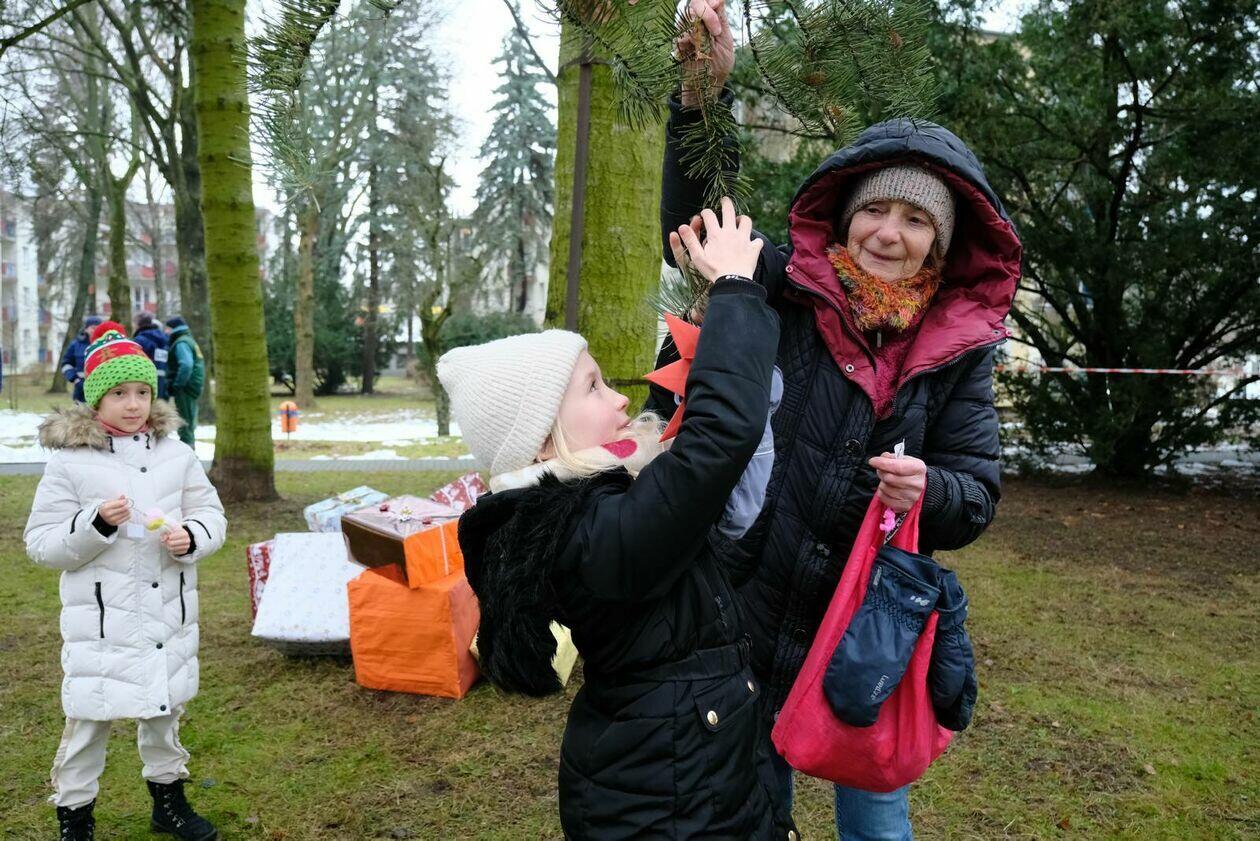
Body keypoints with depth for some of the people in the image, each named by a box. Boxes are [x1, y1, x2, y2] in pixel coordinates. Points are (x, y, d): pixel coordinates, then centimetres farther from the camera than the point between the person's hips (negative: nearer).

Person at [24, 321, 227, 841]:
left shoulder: (175, 455, 2)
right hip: (101, 618, -4)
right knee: (89, 719, 1)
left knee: (165, 710, 19)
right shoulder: (69, 462, -8)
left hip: (170, 613, 4)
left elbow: (212, 513, 7)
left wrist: (191, 536, -14)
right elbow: (40, 545, -7)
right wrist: (97, 523, -24)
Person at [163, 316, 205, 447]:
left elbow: (186, 365, -28)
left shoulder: (181, 343, -12)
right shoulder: (189, 340, 19)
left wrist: (176, 385, -21)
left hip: (185, 389, -10)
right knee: (189, 424, 16)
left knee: (185, 423, -7)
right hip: (192, 388, 10)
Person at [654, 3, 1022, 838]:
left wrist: (929, 490, -26)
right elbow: (700, 220, -4)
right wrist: (705, 94, -17)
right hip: (747, 604, 0)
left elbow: (977, 494, -3)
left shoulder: (960, 347, -4)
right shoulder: (787, 289, -7)